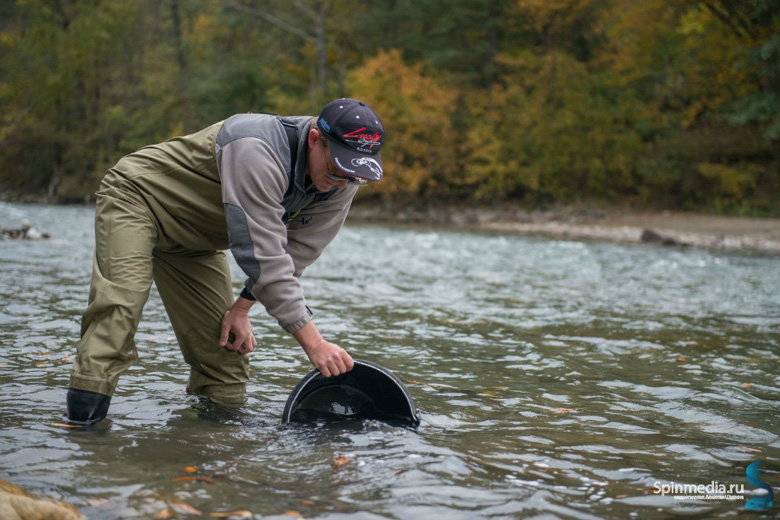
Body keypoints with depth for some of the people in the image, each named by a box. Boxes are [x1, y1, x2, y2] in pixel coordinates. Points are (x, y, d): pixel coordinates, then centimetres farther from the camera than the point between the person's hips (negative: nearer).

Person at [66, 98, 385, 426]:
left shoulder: (344, 181, -13)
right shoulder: (257, 151, -37)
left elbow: (297, 253, -4)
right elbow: (261, 254, -39)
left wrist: (242, 307, -11)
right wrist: (313, 343, -39)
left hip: (195, 241, 7)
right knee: (121, 301, -30)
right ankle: (83, 419, -28)